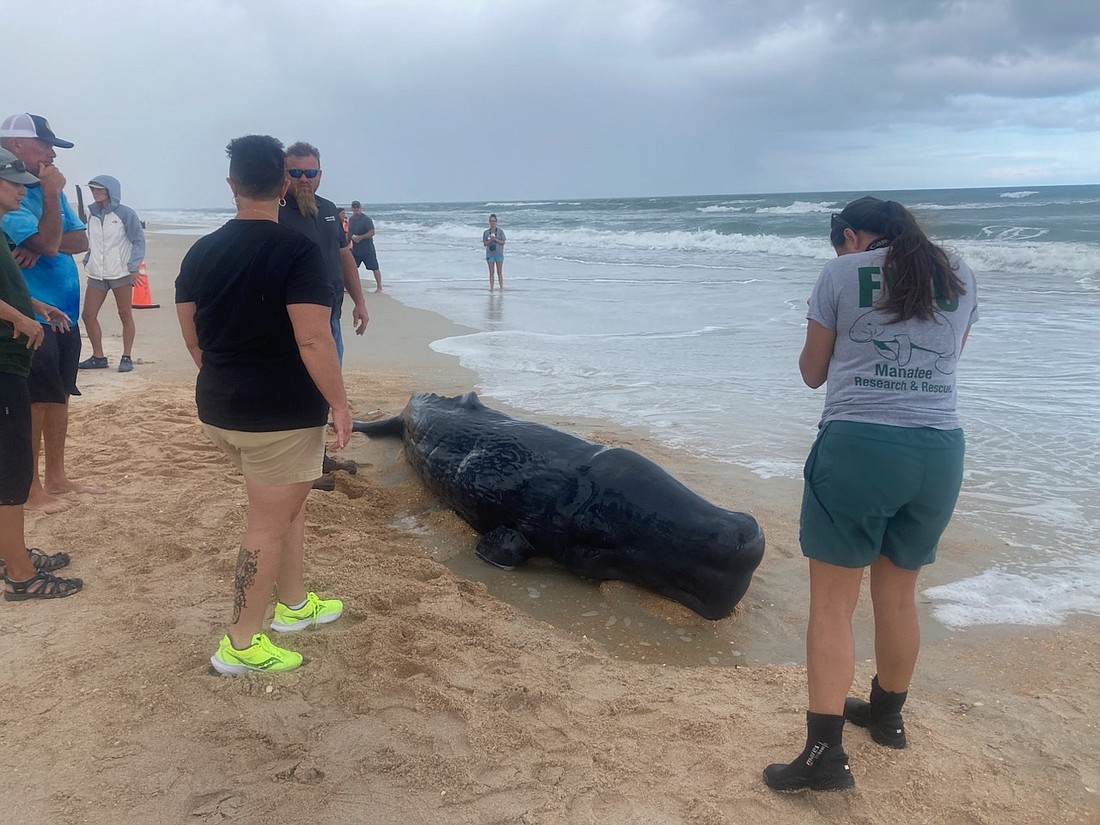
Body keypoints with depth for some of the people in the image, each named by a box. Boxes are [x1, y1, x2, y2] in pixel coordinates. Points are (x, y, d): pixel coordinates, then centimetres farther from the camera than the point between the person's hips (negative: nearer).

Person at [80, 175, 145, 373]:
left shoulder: (125, 214, -5)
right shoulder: (91, 213, 12)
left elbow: (138, 240, -5)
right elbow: (90, 241, 21)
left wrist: (134, 267, -10)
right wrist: (87, 261, 13)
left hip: (120, 273, -6)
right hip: (96, 274, 6)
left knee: (125, 316, 1)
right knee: (88, 315, 3)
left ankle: (126, 357, 8)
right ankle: (98, 357, 14)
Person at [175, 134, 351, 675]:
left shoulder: (201, 252, 5)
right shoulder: (297, 252, -16)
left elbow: (191, 334, 12)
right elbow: (313, 339, -22)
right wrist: (339, 403, -13)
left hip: (218, 408, 7)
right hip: (283, 413, -7)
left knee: (287, 504, 23)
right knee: (269, 523, 5)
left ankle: (293, 604, 37)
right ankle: (242, 643, 15)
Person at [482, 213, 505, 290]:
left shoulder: (500, 231, 2)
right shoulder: (486, 232, 6)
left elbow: (503, 242, -2)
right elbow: (484, 244, 3)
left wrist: (495, 239, -15)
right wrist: (490, 240, -14)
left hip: (499, 254, -1)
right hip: (490, 254, 1)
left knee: (499, 272, 1)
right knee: (491, 272, 2)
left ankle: (501, 287, 4)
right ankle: (491, 288, 5)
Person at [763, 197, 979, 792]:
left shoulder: (841, 274, 1)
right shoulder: (960, 276, 13)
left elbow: (813, 372, 7)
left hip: (857, 446, -5)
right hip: (940, 451, 5)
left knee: (832, 603, 2)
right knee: (897, 595, 21)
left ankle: (824, 753, -1)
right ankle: (887, 714, 39)